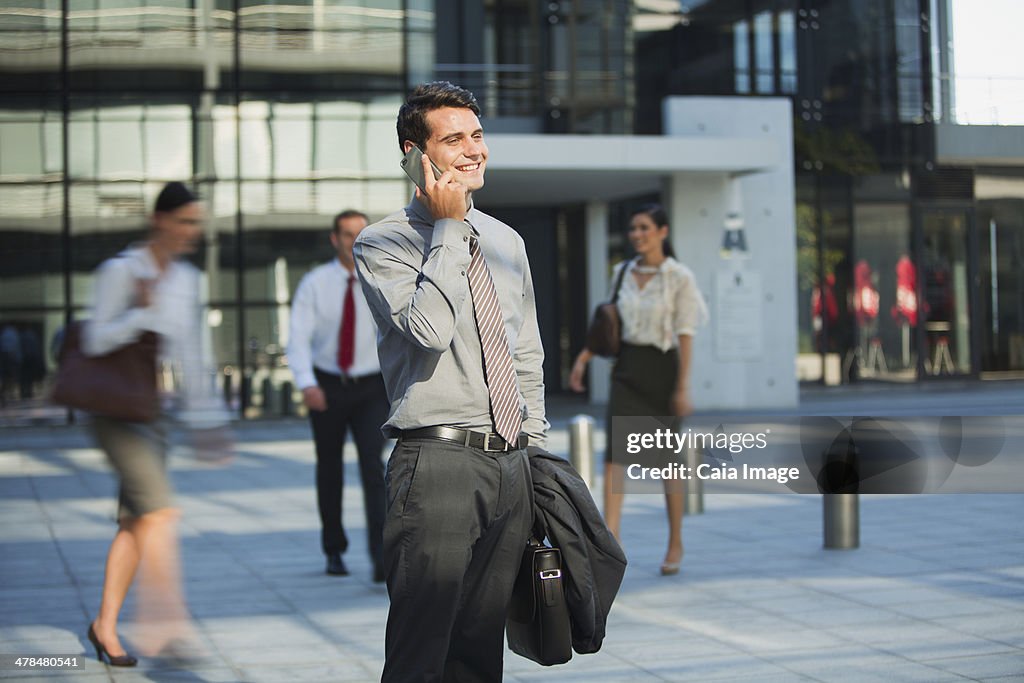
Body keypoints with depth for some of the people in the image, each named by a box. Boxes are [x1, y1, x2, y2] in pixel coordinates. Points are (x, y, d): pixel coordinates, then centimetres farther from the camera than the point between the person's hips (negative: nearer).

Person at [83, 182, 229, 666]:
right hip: (115, 411, -7)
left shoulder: (186, 279, 10)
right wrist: (144, 312, -27)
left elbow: (192, 355, 16)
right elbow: (96, 341, -17)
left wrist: (204, 416, 16)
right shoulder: (120, 271, -10)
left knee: (135, 524, 7)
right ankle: (163, 623, -18)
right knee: (160, 511, -18)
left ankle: (105, 624, 17)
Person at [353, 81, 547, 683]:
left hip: (510, 463, 6)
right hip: (439, 459, -6)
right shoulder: (383, 244, -3)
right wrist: (448, 228, -12)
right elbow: (429, 329, -21)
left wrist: (535, 443, 16)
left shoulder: (508, 242, 16)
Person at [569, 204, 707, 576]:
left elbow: (685, 335, -11)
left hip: (662, 369, -4)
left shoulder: (680, 277, -7)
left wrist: (683, 387, -15)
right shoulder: (622, 272, 8)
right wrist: (583, 357, 8)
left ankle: (675, 543, 23)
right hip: (627, 369, 4)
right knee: (615, 452, -11)